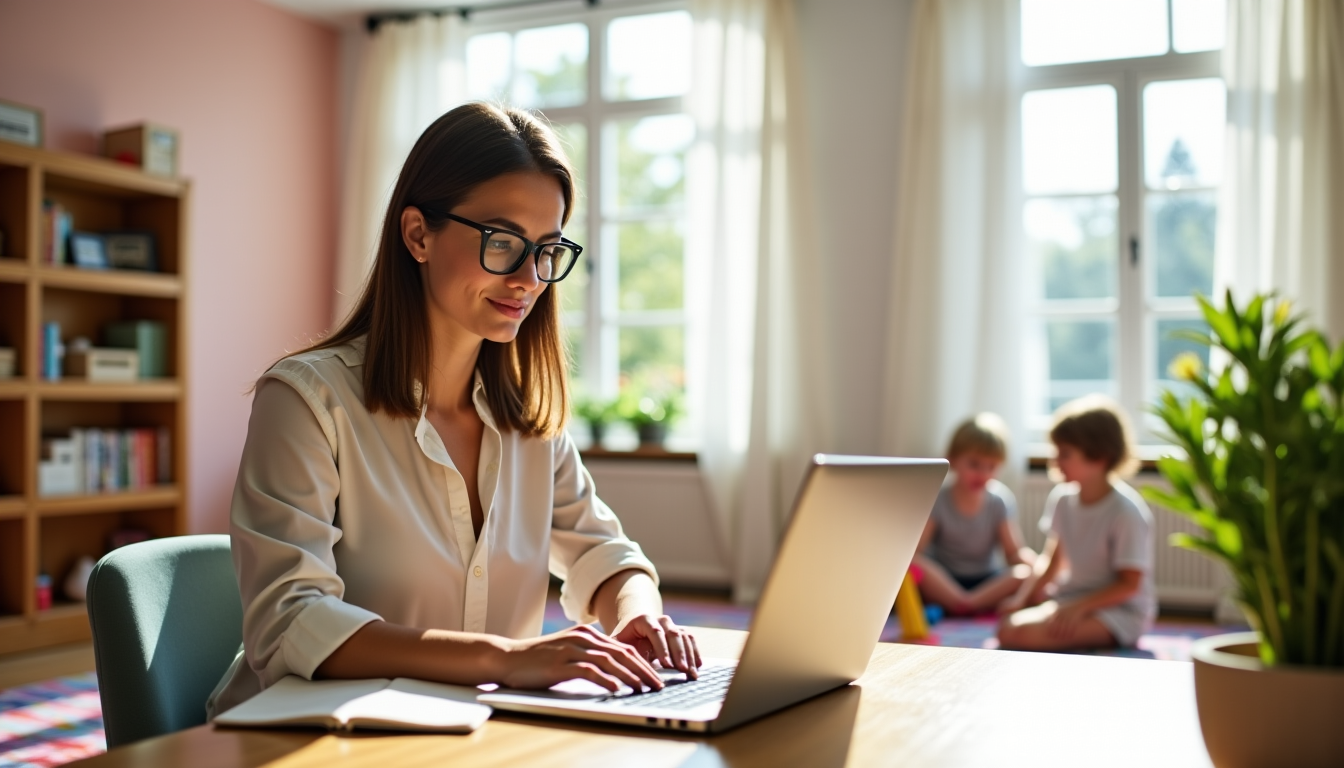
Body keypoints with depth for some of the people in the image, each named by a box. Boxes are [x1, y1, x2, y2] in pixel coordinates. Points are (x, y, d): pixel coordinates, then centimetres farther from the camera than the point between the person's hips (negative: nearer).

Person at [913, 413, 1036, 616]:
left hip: (990, 583, 2)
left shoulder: (1001, 500, -3)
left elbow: (1013, 552, -7)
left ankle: (969, 603, -31)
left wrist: (1025, 557, -30)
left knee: (1029, 570, -28)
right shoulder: (937, 499, -8)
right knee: (914, 566, -33)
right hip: (942, 581, -2)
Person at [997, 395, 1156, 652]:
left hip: (1119, 611, -7)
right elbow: (1052, 560, 11)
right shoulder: (1063, 498, 2)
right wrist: (1022, 600, -1)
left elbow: (1129, 584, -16)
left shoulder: (1127, 512, -18)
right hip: (1072, 597, 7)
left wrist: (1079, 608, -24)